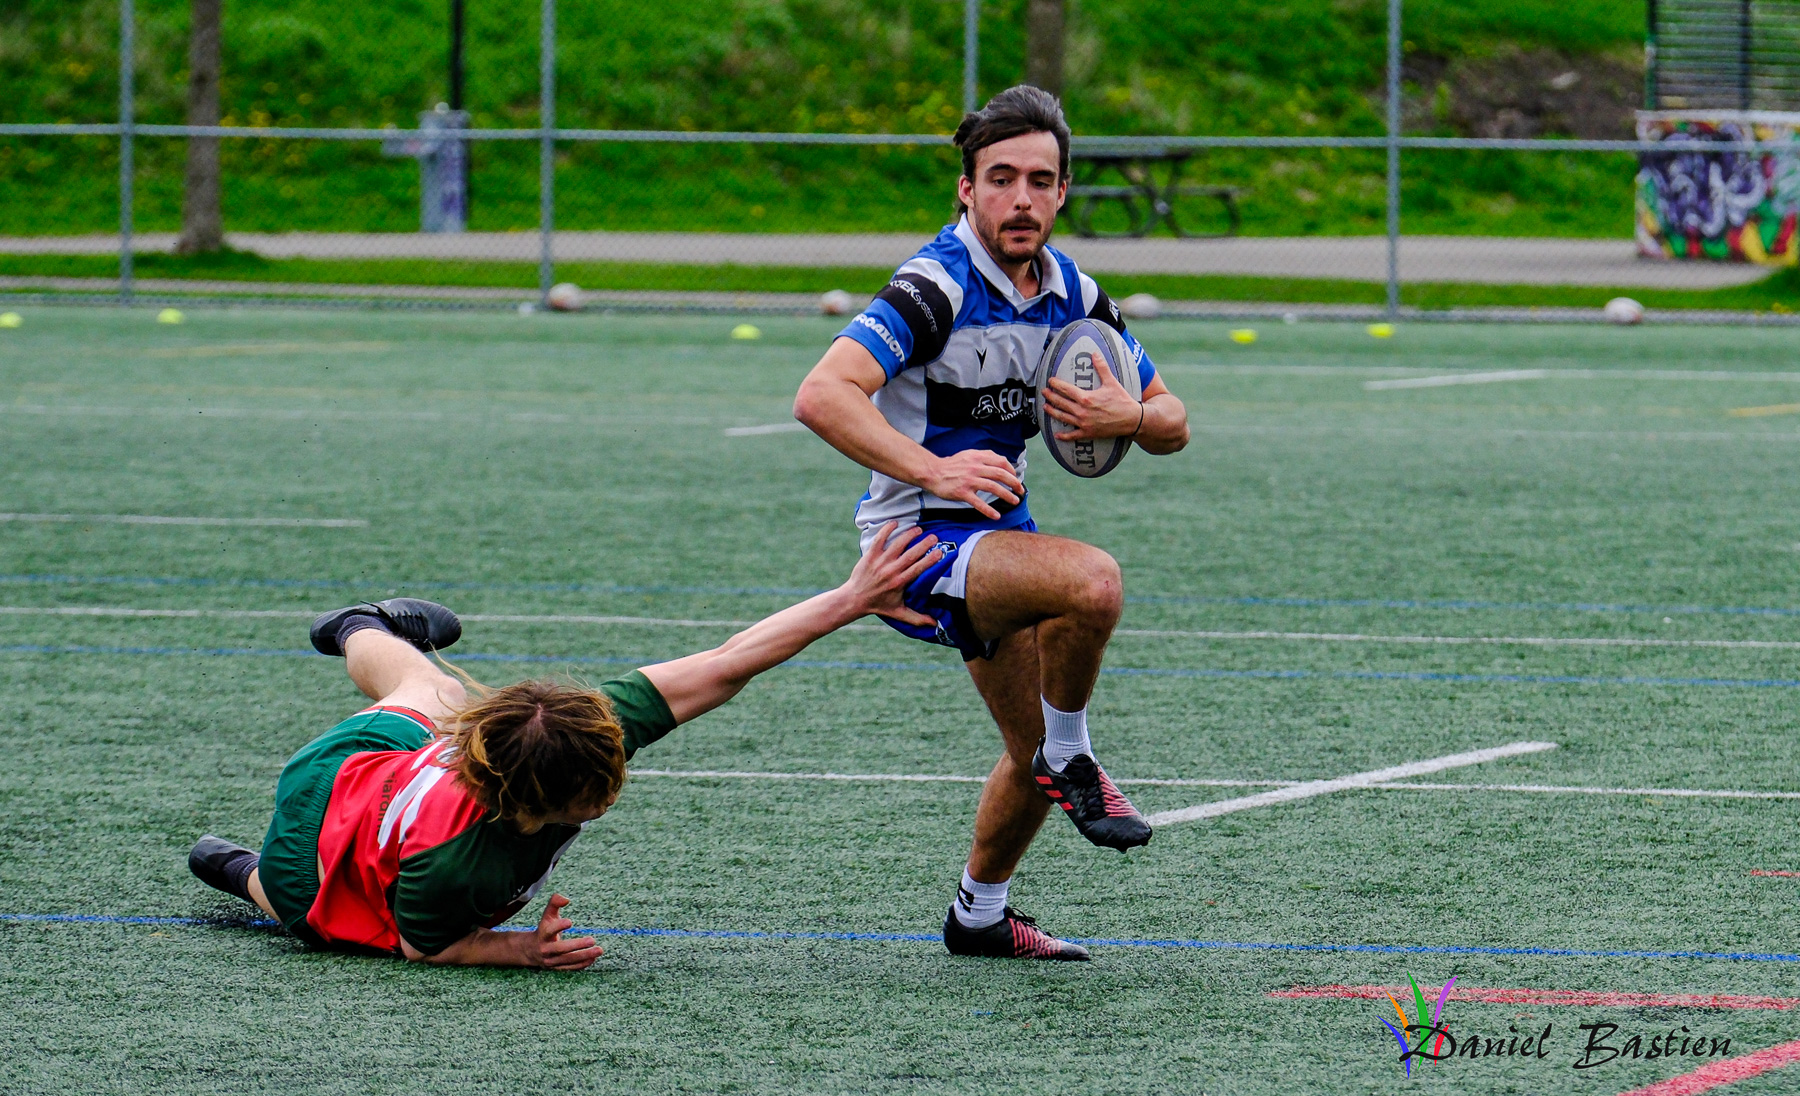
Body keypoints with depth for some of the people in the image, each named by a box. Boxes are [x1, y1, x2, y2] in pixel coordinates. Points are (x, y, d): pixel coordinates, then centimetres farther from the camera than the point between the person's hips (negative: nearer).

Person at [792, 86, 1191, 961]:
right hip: (916, 542, -8)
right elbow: (821, 396, -32)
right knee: (1090, 579, -33)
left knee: (1038, 749, 15)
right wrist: (932, 469, -42)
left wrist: (1129, 417, -15)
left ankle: (980, 915, 37)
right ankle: (1069, 760, -10)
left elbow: (1171, 423, 10)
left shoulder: (1072, 292, 2)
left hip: (998, 531, 8)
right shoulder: (937, 285, -21)